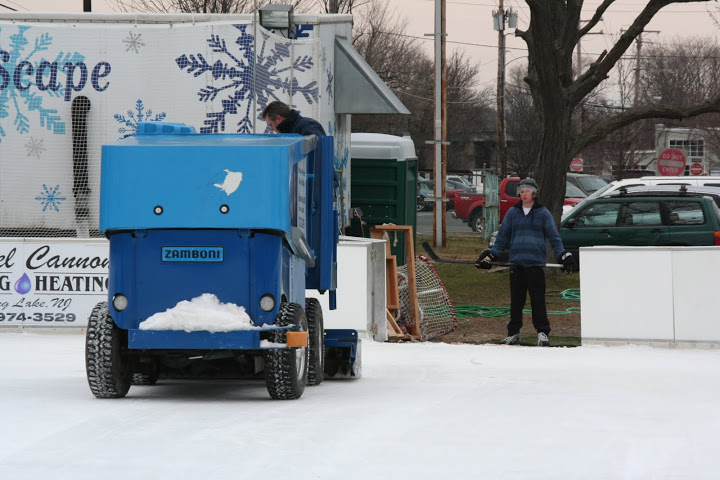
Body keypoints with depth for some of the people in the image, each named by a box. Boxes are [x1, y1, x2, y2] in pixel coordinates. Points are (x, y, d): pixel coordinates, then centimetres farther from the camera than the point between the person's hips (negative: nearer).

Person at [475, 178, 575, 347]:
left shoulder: (543, 213, 4)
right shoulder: (512, 213, 11)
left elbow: (554, 236, 4)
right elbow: (503, 237, 16)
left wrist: (564, 255, -6)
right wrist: (491, 254, 9)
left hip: (536, 263, -3)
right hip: (516, 262, 3)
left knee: (538, 299, -6)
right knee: (516, 299, 6)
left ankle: (542, 333, -1)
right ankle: (514, 333, 13)